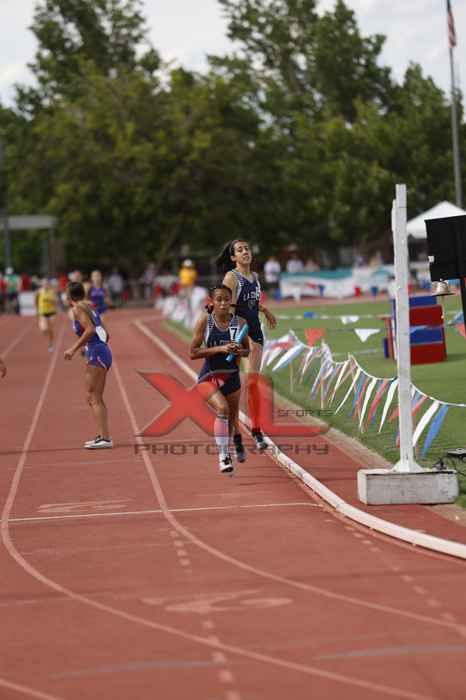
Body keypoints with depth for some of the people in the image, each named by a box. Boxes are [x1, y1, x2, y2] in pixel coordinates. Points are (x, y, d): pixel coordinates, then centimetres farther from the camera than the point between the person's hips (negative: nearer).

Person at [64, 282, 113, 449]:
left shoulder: (77, 309, -6)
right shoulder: (89, 307, 19)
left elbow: (90, 330, -20)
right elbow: (104, 334, 20)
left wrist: (74, 349, -18)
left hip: (96, 354, -9)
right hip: (104, 352, 9)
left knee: (94, 398, -9)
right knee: (96, 398, 16)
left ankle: (105, 438, -14)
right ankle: (103, 436, 18)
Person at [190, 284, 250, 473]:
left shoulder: (240, 322, -3)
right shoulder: (205, 321, -10)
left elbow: (247, 351, 10)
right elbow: (193, 353, -11)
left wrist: (238, 351, -14)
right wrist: (219, 349, -22)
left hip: (232, 376, 4)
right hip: (209, 376, -3)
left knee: (232, 418, 15)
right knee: (222, 409, -27)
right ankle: (223, 457, -20)